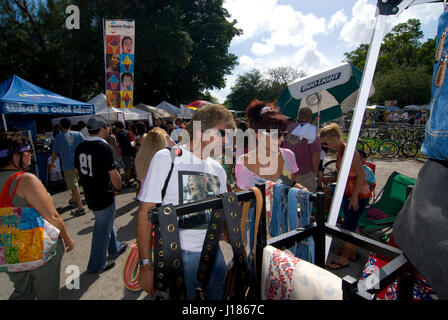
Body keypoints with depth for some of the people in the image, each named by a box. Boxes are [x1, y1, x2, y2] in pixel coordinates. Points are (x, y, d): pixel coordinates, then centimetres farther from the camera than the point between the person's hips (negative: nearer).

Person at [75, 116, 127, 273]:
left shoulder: (80, 147, 1)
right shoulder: (105, 147, -21)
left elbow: (79, 170, 9)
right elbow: (114, 174, -22)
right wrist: (118, 186, -3)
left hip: (89, 194, 8)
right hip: (104, 196, -8)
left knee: (107, 222, 26)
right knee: (103, 230, 8)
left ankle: (115, 248, 44)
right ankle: (97, 265, 22)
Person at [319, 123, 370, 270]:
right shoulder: (340, 151, 6)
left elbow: (361, 175, -23)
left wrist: (354, 196, -21)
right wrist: (330, 179, 6)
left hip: (359, 194, -9)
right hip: (348, 193, 9)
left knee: (348, 226, 1)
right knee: (352, 225, 19)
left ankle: (344, 259, 17)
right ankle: (352, 253, 35)